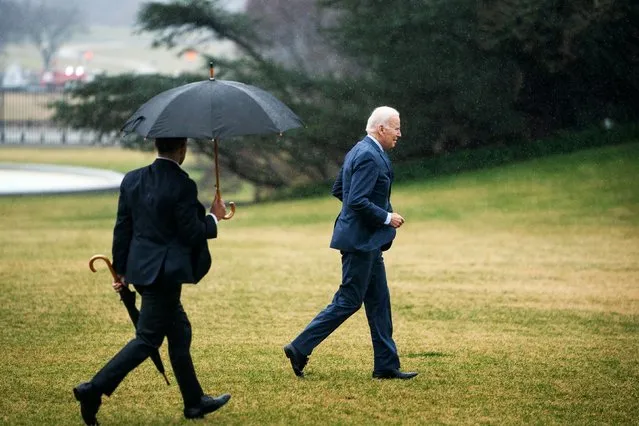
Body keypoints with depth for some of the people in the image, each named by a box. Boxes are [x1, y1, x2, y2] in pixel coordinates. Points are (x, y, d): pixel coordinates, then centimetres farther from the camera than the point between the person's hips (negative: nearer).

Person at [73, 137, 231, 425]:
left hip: (141, 269, 8)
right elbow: (192, 234, -14)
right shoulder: (182, 185, -16)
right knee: (148, 338, -2)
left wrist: (121, 270, 15)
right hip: (165, 272, -8)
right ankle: (94, 390, -10)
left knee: (179, 333, 18)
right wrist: (214, 217, 4)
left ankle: (194, 402, 26)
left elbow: (122, 229, 8)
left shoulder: (132, 180, 4)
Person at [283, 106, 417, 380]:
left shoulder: (358, 151, 13)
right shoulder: (369, 157, -19)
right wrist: (387, 217, -15)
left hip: (368, 242, 11)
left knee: (379, 301, 11)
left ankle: (386, 365, 13)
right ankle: (300, 349, 1)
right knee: (348, 301, -4)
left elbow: (338, 190, 20)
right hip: (361, 240, -11)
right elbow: (357, 201, -26)